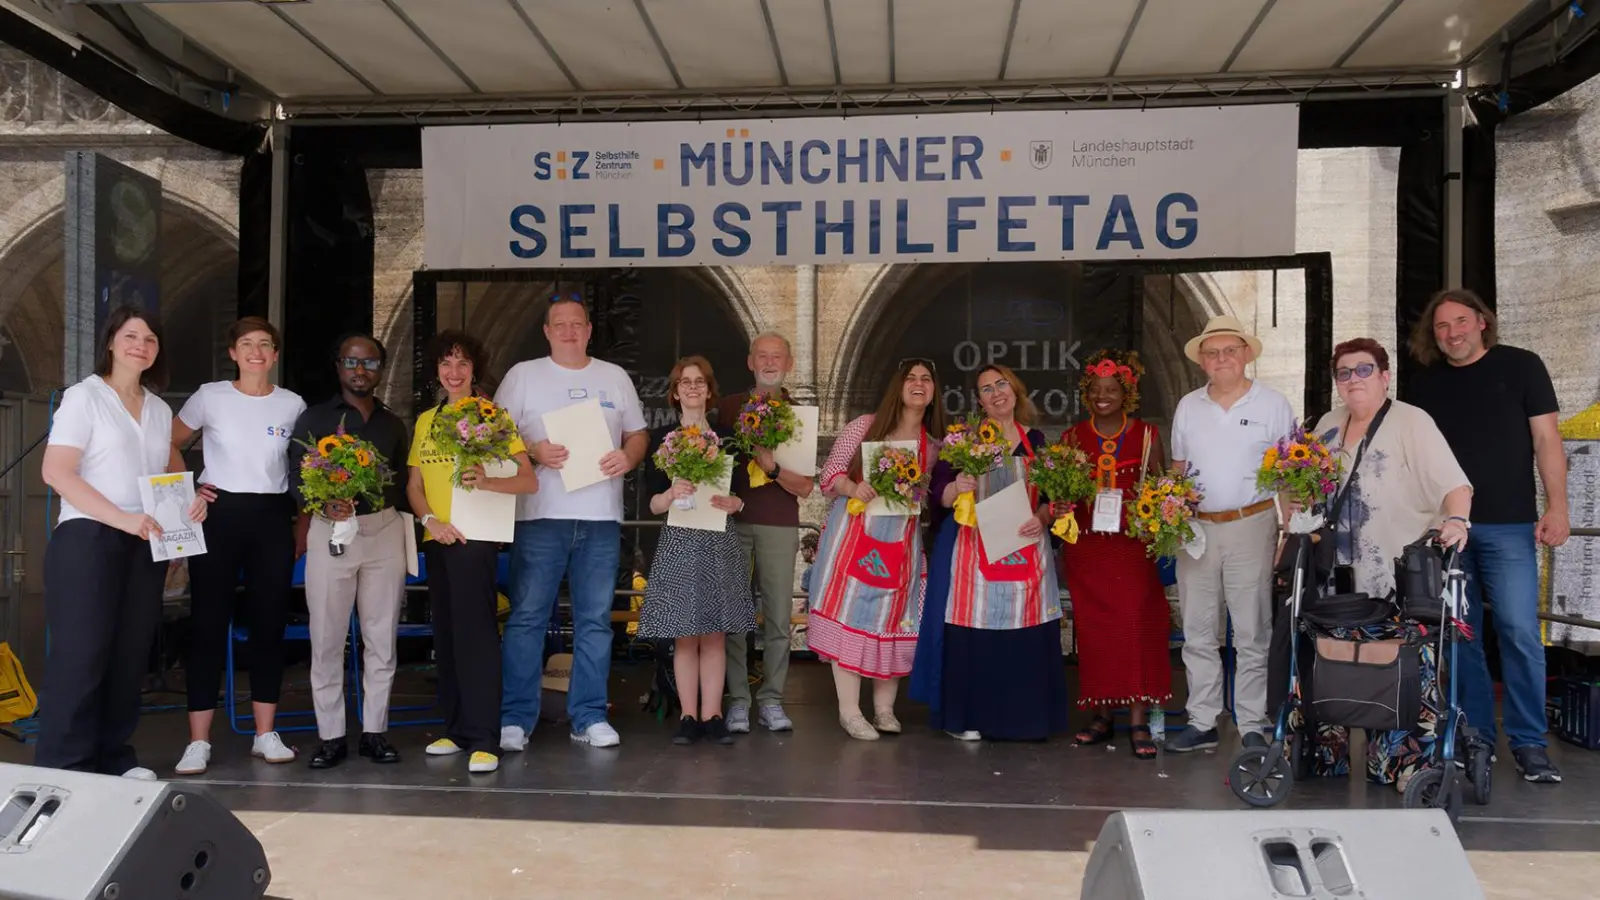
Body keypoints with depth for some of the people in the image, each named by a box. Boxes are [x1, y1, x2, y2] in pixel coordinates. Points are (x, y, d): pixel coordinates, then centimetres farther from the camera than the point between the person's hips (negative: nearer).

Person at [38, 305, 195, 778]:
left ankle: (115, 757, 17)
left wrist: (188, 503, -1)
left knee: (131, 654, 7)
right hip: (88, 538, -6)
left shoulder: (160, 410, 15)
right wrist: (123, 518, -21)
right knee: (81, 654, -6)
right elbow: (56, 472, -13)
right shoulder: (84, 396, -4)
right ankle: (64, 768, 1)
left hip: (146, 543, 6)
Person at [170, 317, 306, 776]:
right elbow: (170, 443, 10)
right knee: (209, 624, -2)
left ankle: (266, 734, 14)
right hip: (219, 514, -2)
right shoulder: (210, 397, 1)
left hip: (273, 517, 2)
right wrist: (185, 489, -2)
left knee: (269, 623, 5)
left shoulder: (293, 405, 5)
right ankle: (198, 742, 3)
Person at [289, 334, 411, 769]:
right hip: (330, 531, -2)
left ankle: (375, 731, 14)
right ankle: (330, 736, 9)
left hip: (384, 531, 3)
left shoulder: (393, 424, 14)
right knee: (327, 639, 0)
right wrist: (326, 505, -23)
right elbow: (295, 476, -4)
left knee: (381, 637, 5)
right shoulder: (314, 418, 4)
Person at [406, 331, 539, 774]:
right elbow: (413, 484, 13)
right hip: (436, 539, 6)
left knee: (475, 633, -10)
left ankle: (484, 740, -9)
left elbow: (529, 480, -7)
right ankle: (456, 729, 20)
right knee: (445, 634, 10)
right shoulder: (425, 421, 15)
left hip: (475, 536, -6)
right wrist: (430, 520, -6)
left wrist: (487, 481, -25)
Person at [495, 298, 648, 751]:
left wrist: (627, 458, -4)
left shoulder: (615, 377, 14)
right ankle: (515, 719, 6)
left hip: (601, 518, 3)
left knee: (595, 621, 6)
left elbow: (638, 433, 18)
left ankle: (589, 717, 14)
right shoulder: (523, 375, 6)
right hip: (540, 516, -2)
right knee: (527, 618, -2)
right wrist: (534, 451, -14)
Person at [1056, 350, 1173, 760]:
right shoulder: (1072, 437, 10)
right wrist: (1058, 508, -7)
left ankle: (1139, 722, -4)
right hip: (1085, 546, 2)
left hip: (1131, 545, -2)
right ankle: (1101, 716, 14)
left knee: (1136, 626, -10)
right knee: (1093, 630, 3)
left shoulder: (1147, 436, 6)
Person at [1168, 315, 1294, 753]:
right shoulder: (1188, 407, 10)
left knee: (1253, 634, 2)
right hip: (1196, 528, 4)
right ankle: (1201, 722, 17)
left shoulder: (1273, 405, 0)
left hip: (1251, 525, -4)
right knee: (1197, 633, 8)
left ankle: (1252, 725, 11)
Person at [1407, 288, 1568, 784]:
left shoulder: (1521, 366, 4)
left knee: (1519, 631, -8)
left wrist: (1556, 506, -9)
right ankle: (1474, 736, 16)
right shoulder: (1424, 385, 12)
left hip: (1508, 525, -3)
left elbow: (1546, 438, 0)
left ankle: (1529, 742, 3)